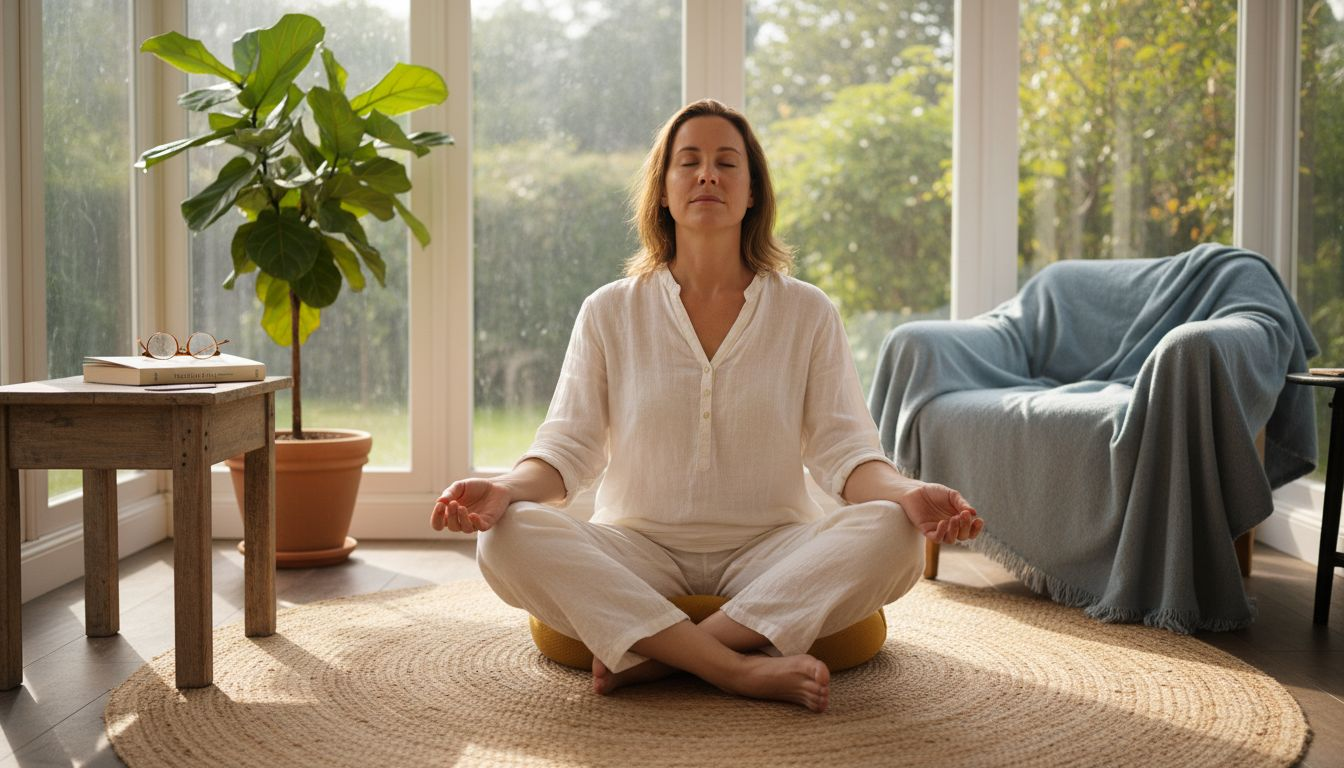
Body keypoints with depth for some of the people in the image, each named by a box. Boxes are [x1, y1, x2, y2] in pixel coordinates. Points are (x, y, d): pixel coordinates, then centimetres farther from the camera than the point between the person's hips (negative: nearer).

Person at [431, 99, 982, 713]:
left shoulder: (807, 313, 6)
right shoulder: (610, 312, 7)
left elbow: (842, 449, -2)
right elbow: (568, 446, 0)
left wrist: (907, 494, -24)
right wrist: (506, 489, -22)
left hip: (769, 553, 0)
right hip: (639, 553, 0)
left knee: (892, 534, -29)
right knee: (508, 538, -28)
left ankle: (651, 658, -28)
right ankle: (740, 668, -32)